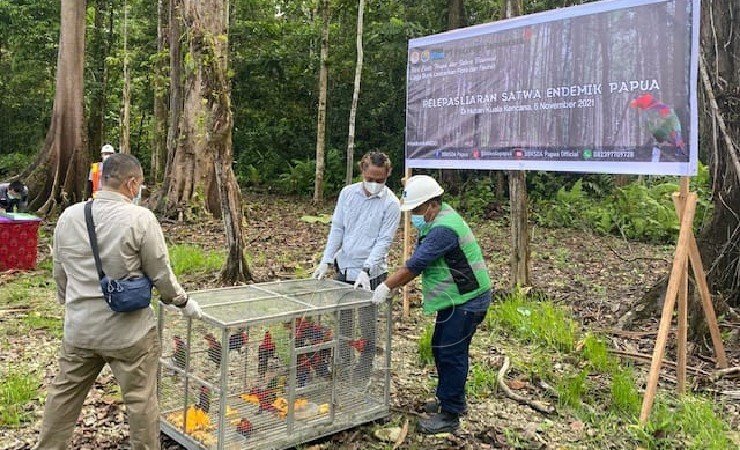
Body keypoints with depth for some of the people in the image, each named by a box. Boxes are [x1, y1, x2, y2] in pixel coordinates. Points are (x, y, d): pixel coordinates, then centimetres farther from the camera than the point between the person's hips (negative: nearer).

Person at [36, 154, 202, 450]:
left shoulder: (68, 216, 0)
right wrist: (183, 302, 7)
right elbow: (161, 274, -10)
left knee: (64, 394, 21)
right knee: (140, 399, 9)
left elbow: (59, 273, 11)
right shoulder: (140, 219, -16)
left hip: (78, 328, 5)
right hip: (128, 331, -5)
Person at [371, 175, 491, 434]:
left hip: (467, 301, -11)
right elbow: (417, 263, 10)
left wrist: (387, 287, -19)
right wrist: (392, 286, 2)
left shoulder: (444, 229, -25)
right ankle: (451, 400, 32)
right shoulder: (437, 220, 8)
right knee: (441, 348, 17)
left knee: (450, 354, -6)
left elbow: (415, 265, -27)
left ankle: (450, 415, 4)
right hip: (455, 299, 11)